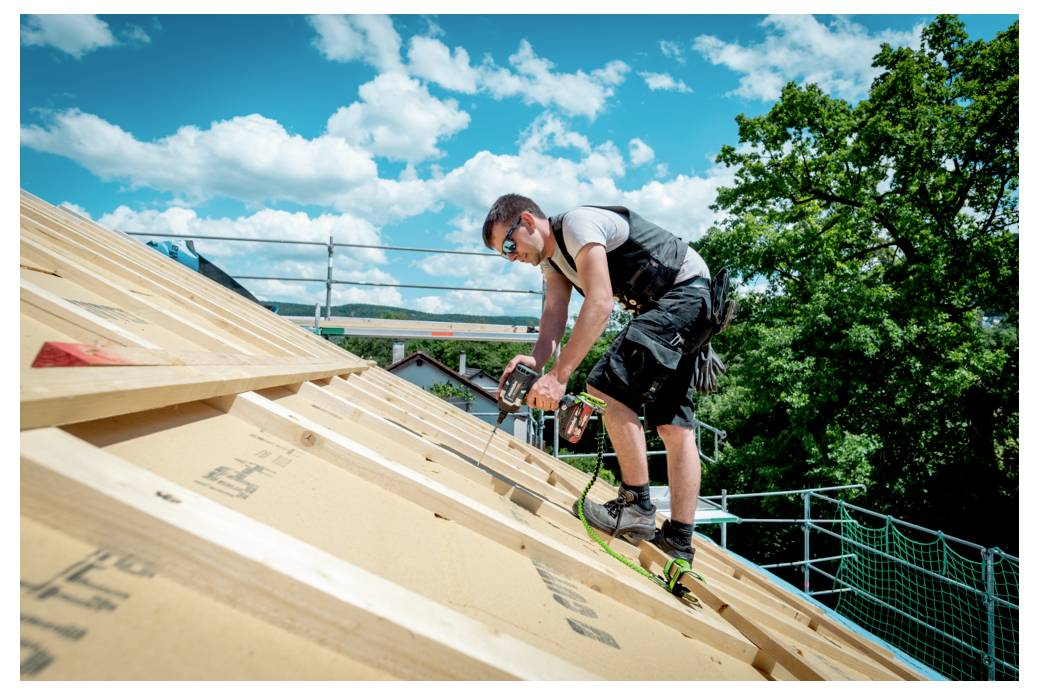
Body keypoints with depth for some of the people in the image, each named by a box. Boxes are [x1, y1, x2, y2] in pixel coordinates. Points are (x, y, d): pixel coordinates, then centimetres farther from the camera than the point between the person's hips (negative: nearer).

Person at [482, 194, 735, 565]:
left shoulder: (577, 223, -18)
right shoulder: (552, 259, 11)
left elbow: (599, 304, -29)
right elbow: (554, 314, -3)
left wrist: (559, 375, -33)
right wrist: (536, 360, -24)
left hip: (687, 289, -10)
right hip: (663, 309, 10)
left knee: (609, 385, -21)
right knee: (674, 426, 6)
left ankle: (637, 506, -11)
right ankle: (678, 541, 11)